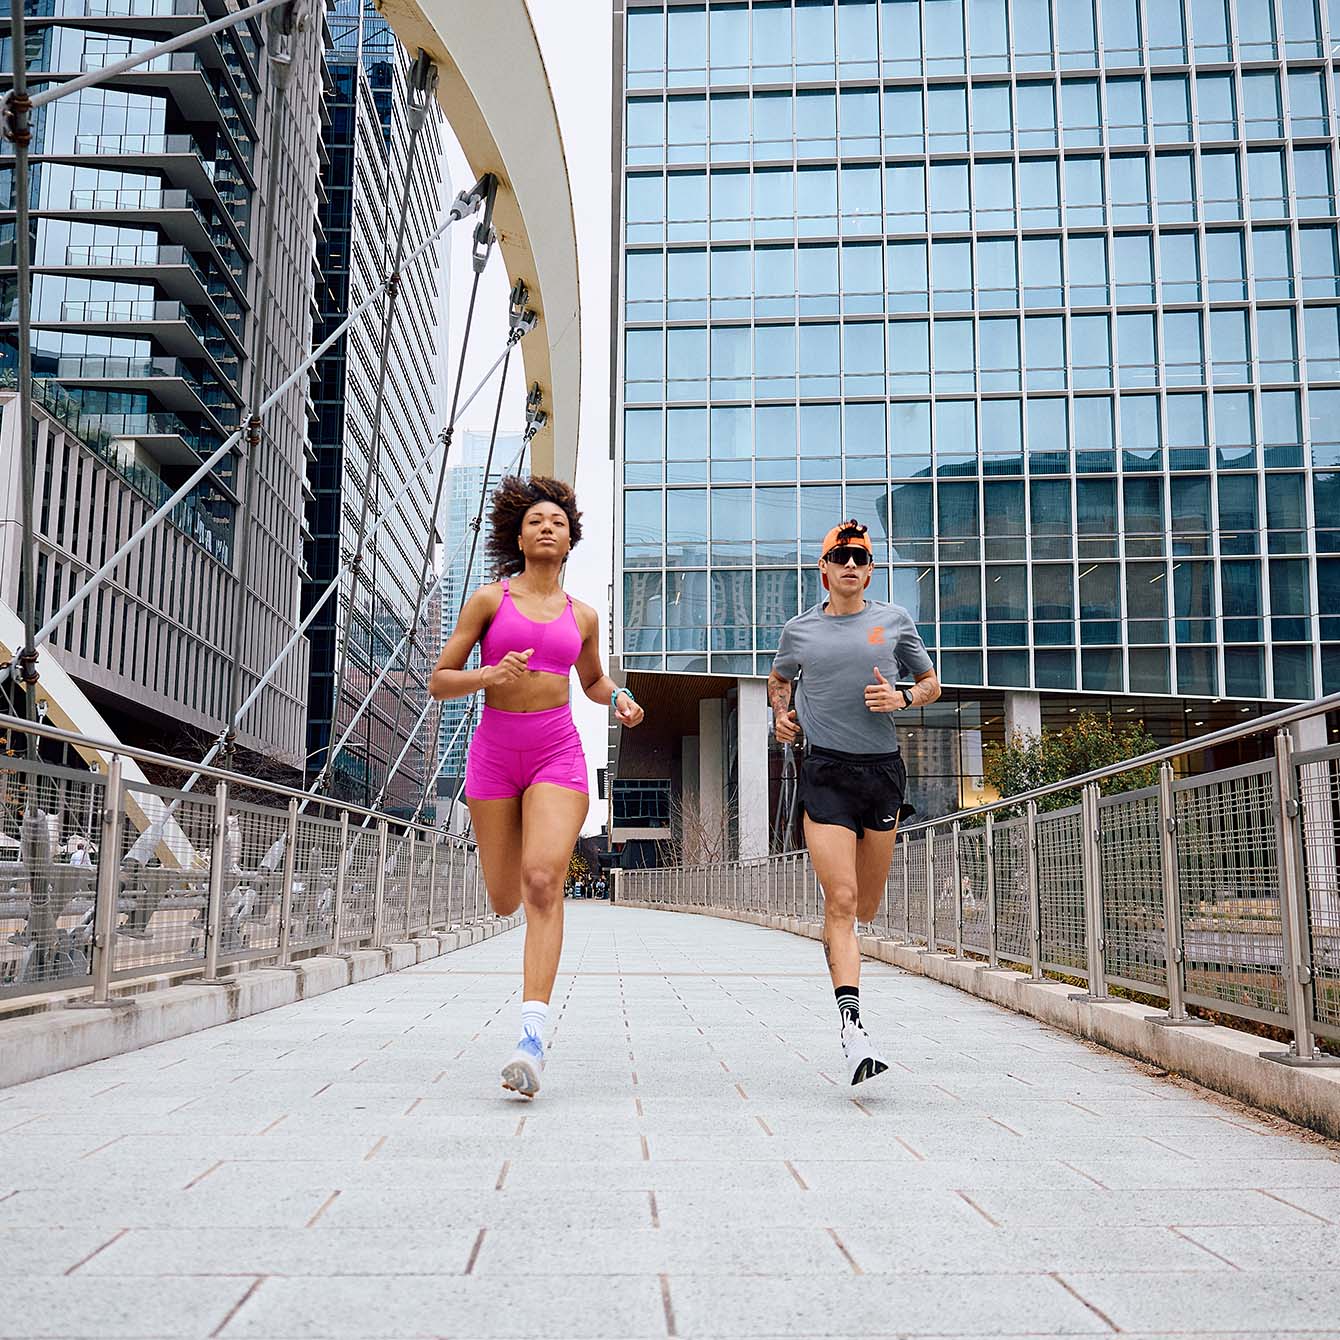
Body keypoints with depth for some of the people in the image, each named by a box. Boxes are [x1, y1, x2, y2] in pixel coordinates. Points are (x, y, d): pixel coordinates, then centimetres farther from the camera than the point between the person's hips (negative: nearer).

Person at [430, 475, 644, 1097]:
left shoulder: (581, 616, 10)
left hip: (558, 754, 0)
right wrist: (490, 676, -18)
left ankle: (532, 1036, -22)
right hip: (494, 751, 0)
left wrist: (619, 699, 4)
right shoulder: (489, 599, 3)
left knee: (543, 883, -20)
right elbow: (439, 681, 2)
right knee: (504, 899, 8)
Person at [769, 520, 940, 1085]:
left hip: (883, 769, 2)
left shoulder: (895, 620, 7)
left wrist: (902, 699, -5)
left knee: (865, 909, 10)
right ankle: (852, 1026, -15)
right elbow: (779, 679, 27)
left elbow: (931, 684, 16)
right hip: (825, 772, -2)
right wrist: (781, 713, 7)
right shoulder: (799, 630, 8)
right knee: (840, 902, -14)